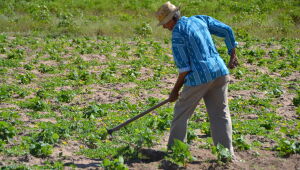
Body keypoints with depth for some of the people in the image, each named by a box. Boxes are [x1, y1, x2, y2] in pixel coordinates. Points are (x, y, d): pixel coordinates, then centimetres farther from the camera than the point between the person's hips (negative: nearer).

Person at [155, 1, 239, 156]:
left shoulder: (177, 34, -8)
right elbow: (227, 31, 13)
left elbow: (184, 68, -10)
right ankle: (227, 153, 6)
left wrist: (175, 90, 1)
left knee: (181, 113, 10)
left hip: (199, 77, -6)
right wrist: (232, 55, 23)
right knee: (220, 114, 9)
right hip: (219, 71, 6)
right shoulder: (201, 19, 12)